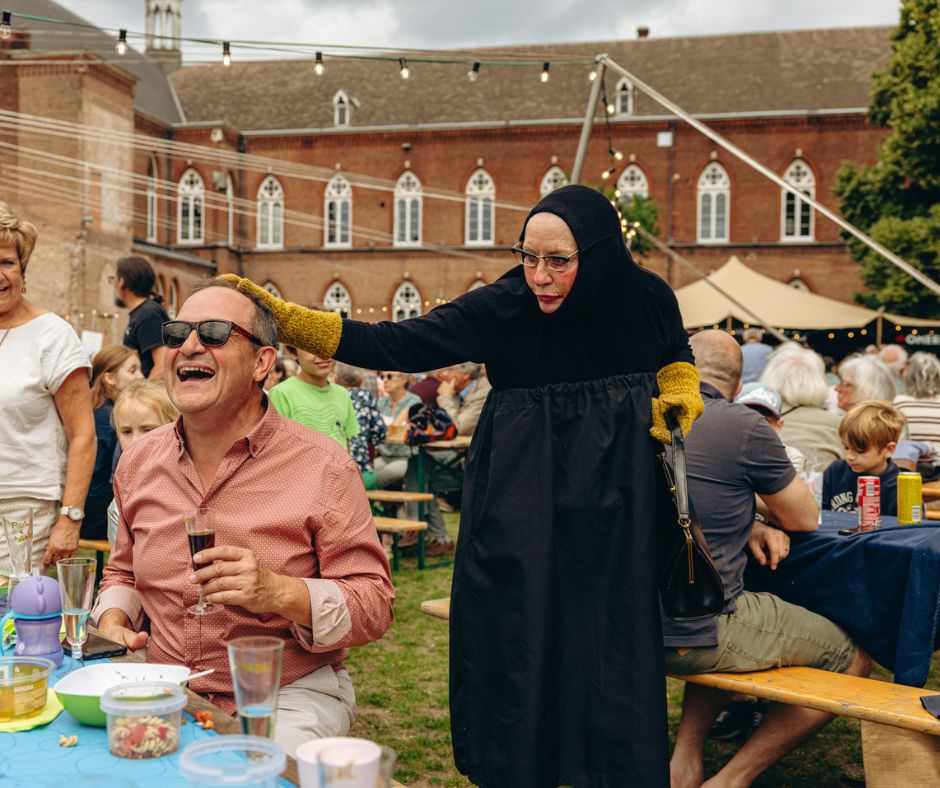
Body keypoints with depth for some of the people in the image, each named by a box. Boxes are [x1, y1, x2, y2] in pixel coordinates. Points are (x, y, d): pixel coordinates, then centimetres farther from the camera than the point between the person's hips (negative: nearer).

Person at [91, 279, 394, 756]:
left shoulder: (324, 468, -9)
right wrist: (112, 619, 1)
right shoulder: (138, 460, 7)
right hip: (163, 694, 4)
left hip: (289, 697, -4)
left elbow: (374, 608, -9)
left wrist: (281, 592, -25)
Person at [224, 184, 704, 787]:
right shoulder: (500, 307, -12)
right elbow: (394, 346, -16)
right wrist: (285, 318, -24)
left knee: (613, 643, 6)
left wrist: (679, 394, -5)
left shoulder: (647, 297, -6)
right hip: (522, 507, -1)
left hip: (618, 509, 2)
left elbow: (677, 357, 16)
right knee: (518, 644, 3)